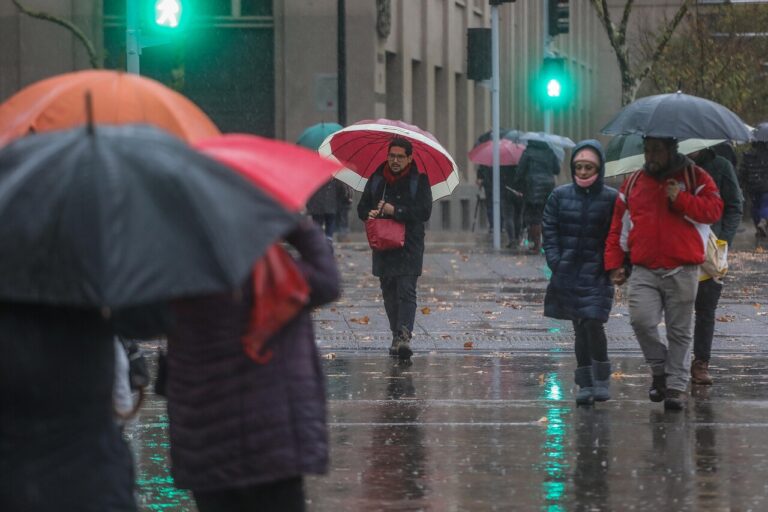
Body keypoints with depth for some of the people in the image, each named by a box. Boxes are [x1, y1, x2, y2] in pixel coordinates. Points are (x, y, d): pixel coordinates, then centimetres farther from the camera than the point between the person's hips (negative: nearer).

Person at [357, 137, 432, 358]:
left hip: (409, 246, -5)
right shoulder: (377, 178, 11)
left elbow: (424, 212, -10)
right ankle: (397, 336, 15)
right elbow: (362, 206, 16)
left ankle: (404, 336, -23)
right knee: (389, 294, 8)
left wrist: (395, 211, -17)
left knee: (406, 291, -14)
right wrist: (369, 214, -8)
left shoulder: (419, 180, -1)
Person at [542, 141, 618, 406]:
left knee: (593, 324, -14)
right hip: (567, 272, 3)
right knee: (579, 327, 8)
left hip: (596, 274, -3)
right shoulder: (560, 195, 5)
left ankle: (602, 380, 5)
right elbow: (549, 229, 7)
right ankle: (585, 384, 15)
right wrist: (555, 261, -4)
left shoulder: (611, 198, -2)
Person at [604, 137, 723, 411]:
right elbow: (619, 226, 16)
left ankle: (676, 385, 12)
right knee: (641, 319, -17)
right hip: (644, 272, 1)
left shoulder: (694, 177, 6)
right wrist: (614, 263, 9)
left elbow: (714, 210, -5)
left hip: (682, 271, -1)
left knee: (680, 331, 2)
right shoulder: (634, 182, 13)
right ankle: (659, 369, 6)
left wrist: (681, 199, -16)